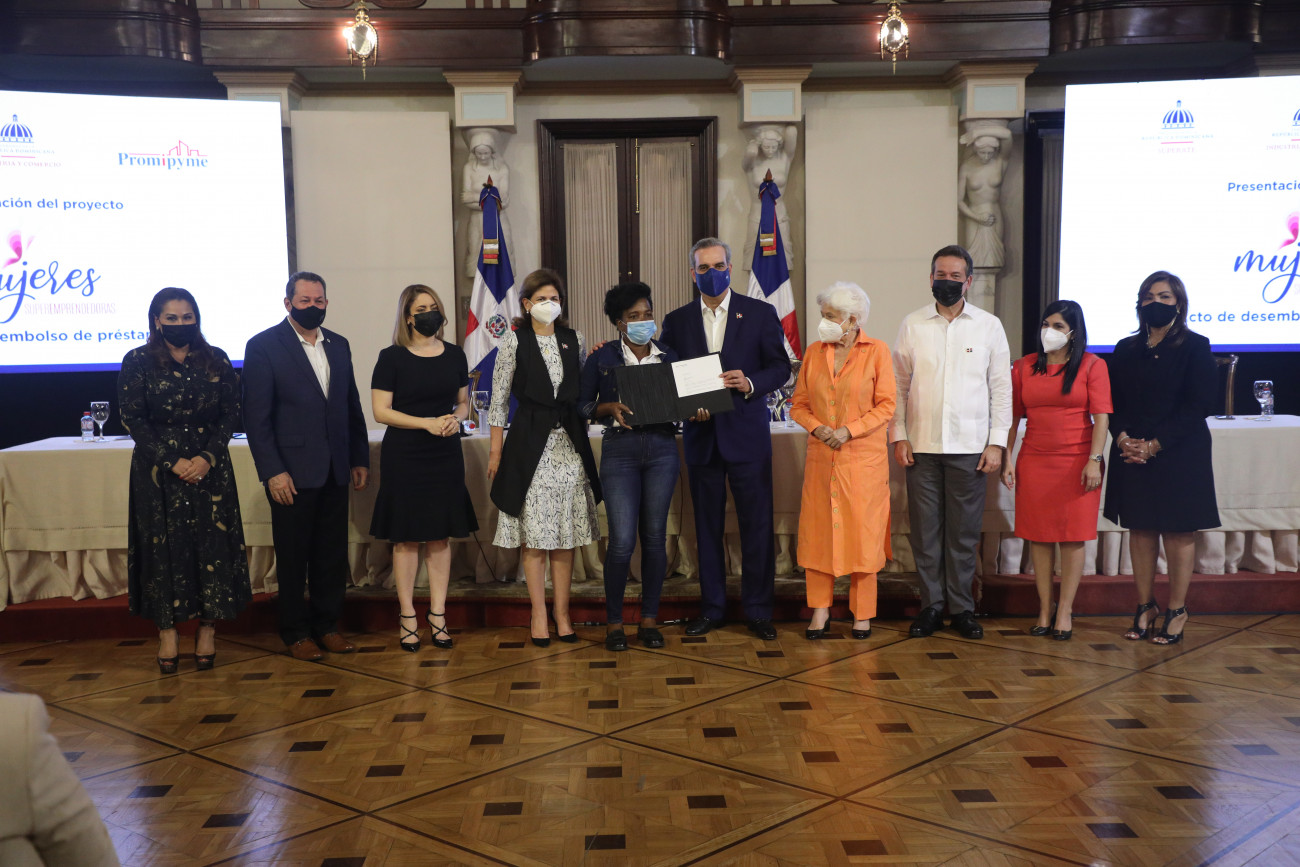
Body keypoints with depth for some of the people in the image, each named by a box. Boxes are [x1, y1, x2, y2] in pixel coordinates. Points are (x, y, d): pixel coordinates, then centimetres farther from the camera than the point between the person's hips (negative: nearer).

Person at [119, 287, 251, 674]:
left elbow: (230, 413, 4)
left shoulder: (216, 360, 6)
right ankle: (167, 633, 9)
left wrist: (208, 457, -10)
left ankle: (207, 631, 8)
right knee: (163, 547, 0)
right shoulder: (138, 362, 1)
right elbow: (133, 419, -4)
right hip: (159, 470, -1)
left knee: (212, 544, -1)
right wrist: (172, 461, -12)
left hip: (210, 469, 1)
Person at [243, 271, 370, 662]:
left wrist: (360, 459, 11)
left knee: (332, 555, 9)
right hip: (293, 473, -5)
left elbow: (352, 406, 15)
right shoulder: (264, 346, -5)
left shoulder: (338, 345, 11)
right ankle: (296, 633, 18)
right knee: (293, 558, 6)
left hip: (335, 471, 5)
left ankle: (327, 625, 22)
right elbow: (256, 417, -9)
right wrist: (272, 472, -14)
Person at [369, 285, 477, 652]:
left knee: (441, 536, 6)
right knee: (407, 537, 1)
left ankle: (438, 615, 13)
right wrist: (428, 423, -16)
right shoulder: (392, 358, -4)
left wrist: (455, 420, -6)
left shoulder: (454, 355, 8)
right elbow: (381, 411, -8)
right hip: (404, 456, -3)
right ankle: (407, 618, 9)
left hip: (445, 456, 4)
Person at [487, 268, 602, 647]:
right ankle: (539, 615, 9)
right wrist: (496, 450, -3)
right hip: (529, 445, -3)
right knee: (534, 536, 0)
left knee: (566, 536, 5)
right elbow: (499, 399, -1)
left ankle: (562, 614, 14)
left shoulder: (574, 340, 9)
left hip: (570, 443, 3)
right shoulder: (514, 341, -1)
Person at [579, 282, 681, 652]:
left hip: (662, 450, 2)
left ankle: (649, 620, 15)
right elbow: (582, 405, 4)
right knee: (622, 540, -7)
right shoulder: (602, 358, 3)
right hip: (620, 451, -2)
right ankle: (614, 622, 8)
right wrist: (609, 408, -14)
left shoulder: (669, 357, 9)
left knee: (655, 536, 4)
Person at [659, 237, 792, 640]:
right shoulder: (677, 321, 8)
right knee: (707, 527, 8)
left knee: (757, 526, 0)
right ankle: (711, 608, 18)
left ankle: (758, 610, 10)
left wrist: (750, 384, -16)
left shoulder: (760, 313, 3)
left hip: (747, 434, -2)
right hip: (701, 437, 2)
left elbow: (780, 367, 2)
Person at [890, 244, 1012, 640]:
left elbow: (1001, 388, 4)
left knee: (964, 531, 4)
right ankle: (931, 605, 13)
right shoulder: (912, 325, 5)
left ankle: (962, 607, 14)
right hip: (921, 444, 1)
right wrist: (898, 436, 0)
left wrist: (996, 442, -2)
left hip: (969, 445, 0)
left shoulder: (989, 326, 4)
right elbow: (899, 384, 7)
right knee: (925, 529, 3)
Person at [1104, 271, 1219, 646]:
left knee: (1178, 532, 1)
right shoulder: (1126, 349, 11)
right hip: (1132, 454, 4)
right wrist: (1122, 438, -10)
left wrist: (1155, 445, -15)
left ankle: (1176, 612, 8)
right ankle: (1145, 607, 14)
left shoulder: (1195, 347, -2)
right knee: (1140, 529, 6)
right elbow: (1114, 402, 10)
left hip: (1178, 454, -4)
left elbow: (1198, 406, -9)